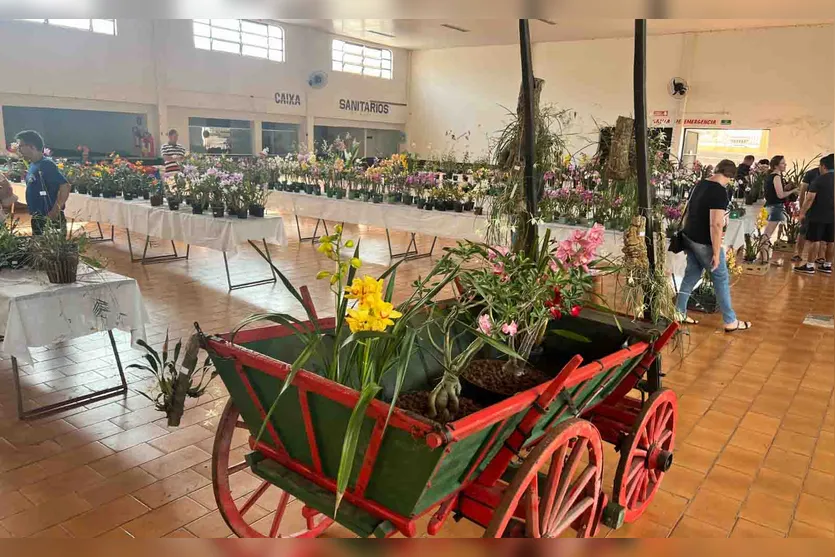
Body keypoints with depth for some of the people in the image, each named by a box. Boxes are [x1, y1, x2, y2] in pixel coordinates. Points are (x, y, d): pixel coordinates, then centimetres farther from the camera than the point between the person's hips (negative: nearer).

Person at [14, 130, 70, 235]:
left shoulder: (46, 165, -16)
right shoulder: (32, 165, 12)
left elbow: (65, 187, -25)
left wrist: (55, 212, -25)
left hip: (50, 220, -10)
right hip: (38, 220, 10)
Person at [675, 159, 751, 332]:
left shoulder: (700, 184, 7)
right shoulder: (720, 192, -20)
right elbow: (715, 224, -25)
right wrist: (716, 252, -21)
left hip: (689, 237, 8)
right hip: (704, 243, -8)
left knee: (691, 275, 18)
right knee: (722, 279, 5)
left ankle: (679, 313, 22)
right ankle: (730, 322, 15)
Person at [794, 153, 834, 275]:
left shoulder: (819, 179, -12)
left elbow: (810, 198, -17)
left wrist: (803, 212, -9)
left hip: (818, 215, -6)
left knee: (814, 240, -3)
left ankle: (809, 266, -2)